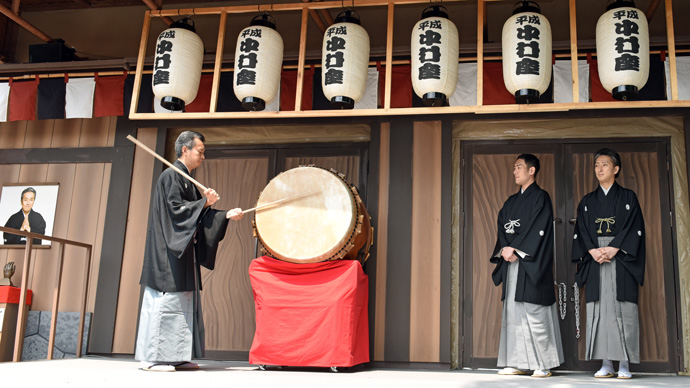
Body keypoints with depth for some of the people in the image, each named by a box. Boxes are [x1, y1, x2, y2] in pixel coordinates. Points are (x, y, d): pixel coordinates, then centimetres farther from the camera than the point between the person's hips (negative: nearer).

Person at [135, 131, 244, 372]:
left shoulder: (186, 180, 20)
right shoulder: (171, 175, -8)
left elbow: (198, 213, 18)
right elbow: (175, 207, -18)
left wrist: (227, 215, 7)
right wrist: (205, 202, -12)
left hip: (183, 250, 10)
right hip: (168, 250, -10)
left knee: (183, 304, 8)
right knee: (165, 302, -9)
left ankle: (175, 357, 12)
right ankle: (151, 358, -5)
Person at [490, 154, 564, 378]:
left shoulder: (540, 197, -2)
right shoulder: (511, 201, 19)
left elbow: (539, 230, -11)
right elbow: (502, 227, 12)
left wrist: (516, 249, -13)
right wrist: (505, 248, -6)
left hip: (532, 264, -7)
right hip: (511, 262, 7)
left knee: (534, 313, -7)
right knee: (513, 313, 6)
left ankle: (543, 365, 1)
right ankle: (518, 363, 12)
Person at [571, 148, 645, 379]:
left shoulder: (628, 197, 8)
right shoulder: (587, 202, 16)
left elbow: (634, 228, -2)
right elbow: (581, 232, 9)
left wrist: (613, 249, -14)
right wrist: (593, 251, -10)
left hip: (622, 260, -2)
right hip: (595, 261, 3)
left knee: (622, 310, -6)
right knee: (599, 309, -3)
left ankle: (624, 365, -2)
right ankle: (606, 364, 1)